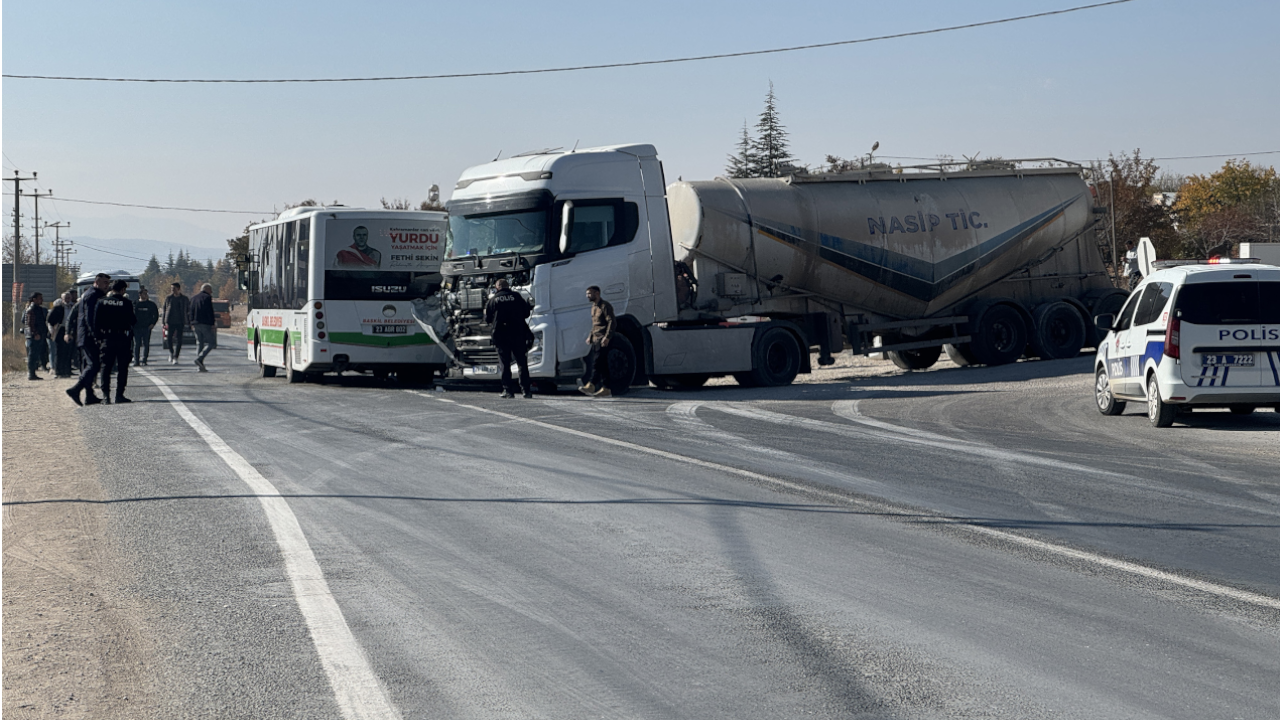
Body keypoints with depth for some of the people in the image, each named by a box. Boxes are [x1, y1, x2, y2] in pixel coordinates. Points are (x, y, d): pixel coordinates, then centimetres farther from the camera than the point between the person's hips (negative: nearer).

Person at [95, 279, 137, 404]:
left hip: (106, 339, 3)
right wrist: (135, 321, 16)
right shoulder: (127, 303, -8)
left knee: (106, 367, 8)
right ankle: (119, 394, 2)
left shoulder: (102, 302, 2)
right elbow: (132, 321, -6)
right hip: (122, 339, -3)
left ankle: (105, 395, 2)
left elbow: (96, 321, 0)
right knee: (122, 368, 5)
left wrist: (98, 337, 5)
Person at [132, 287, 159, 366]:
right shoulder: (135, 304, 6)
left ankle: (144, 360, 4)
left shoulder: (151, 304, 6)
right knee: (137, 344, 0)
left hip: (147, 327, 0)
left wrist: (153, 323, -1)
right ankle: (136, 360, 3)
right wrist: (133, 324, -1)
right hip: (137, 327, 0)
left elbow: (156, 315, 10)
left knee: (146, 344, -1)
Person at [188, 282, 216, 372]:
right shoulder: (207, 297, -7)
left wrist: (192, 323, 21)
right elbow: (210, 312, -13)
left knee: (199, 343, 11)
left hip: (196, 324, 8)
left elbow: (191, 312, 18)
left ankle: (200, 366, 4)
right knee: (211, 343, -3)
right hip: (205, 324, -8)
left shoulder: (193, 297, 16)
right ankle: (199, 359, -20)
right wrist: (212, 323, -13)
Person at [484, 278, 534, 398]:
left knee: (505, 364, 4)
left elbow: (487, 319, 6)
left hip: (501, 335, 0)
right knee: (522, 363, 6)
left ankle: (508, 390, -1)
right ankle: (526, 390, 3)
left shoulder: (493, 299, 1)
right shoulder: (516, 296, 1)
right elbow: (526, 313, 5)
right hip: (518, 334, 0)